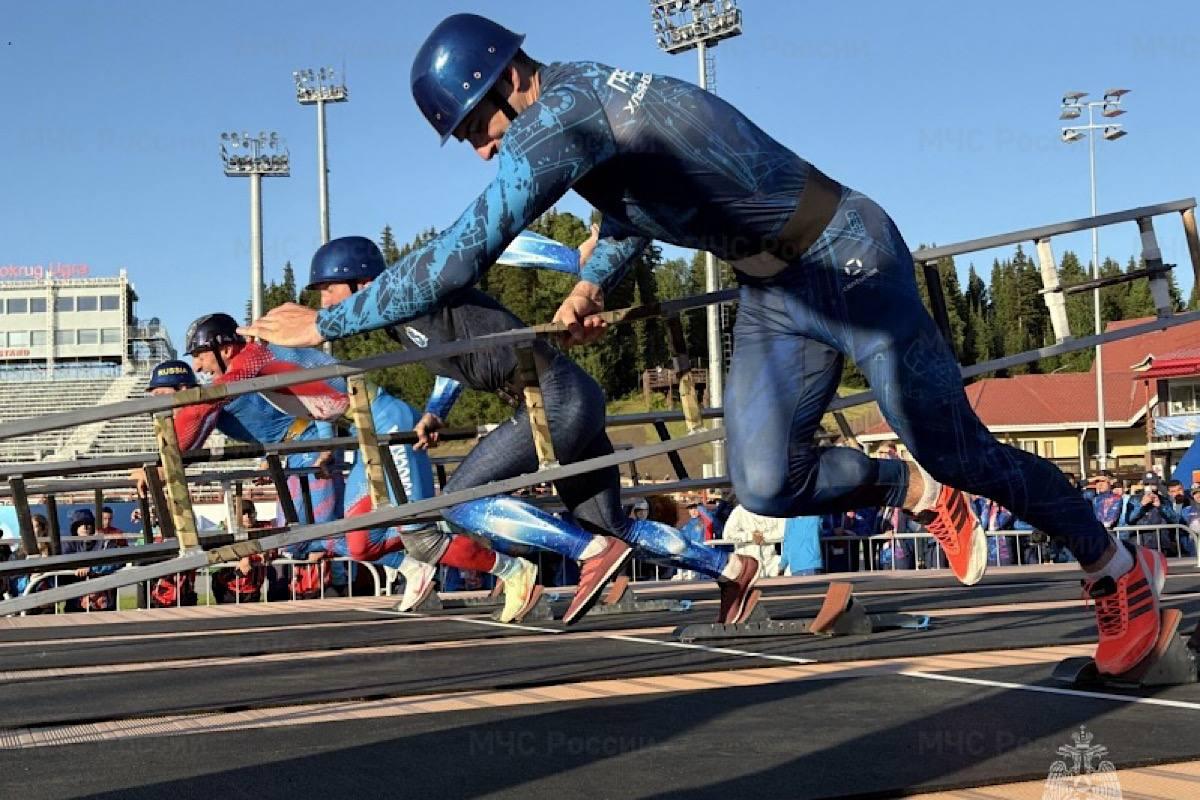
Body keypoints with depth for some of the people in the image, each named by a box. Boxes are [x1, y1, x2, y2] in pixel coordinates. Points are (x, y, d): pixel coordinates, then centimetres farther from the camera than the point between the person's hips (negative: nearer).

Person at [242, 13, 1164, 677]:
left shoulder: (562, 114, -28)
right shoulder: (569, 102, 2)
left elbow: (465, 251, -34)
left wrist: (325, 323, -26)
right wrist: (595, 281, 8)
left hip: (849, 262, -8)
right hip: (775, 295, 8)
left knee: (959, 450, 3)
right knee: (765, 486, 0)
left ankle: (1121, 568, 24)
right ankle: (920, 495, 26)